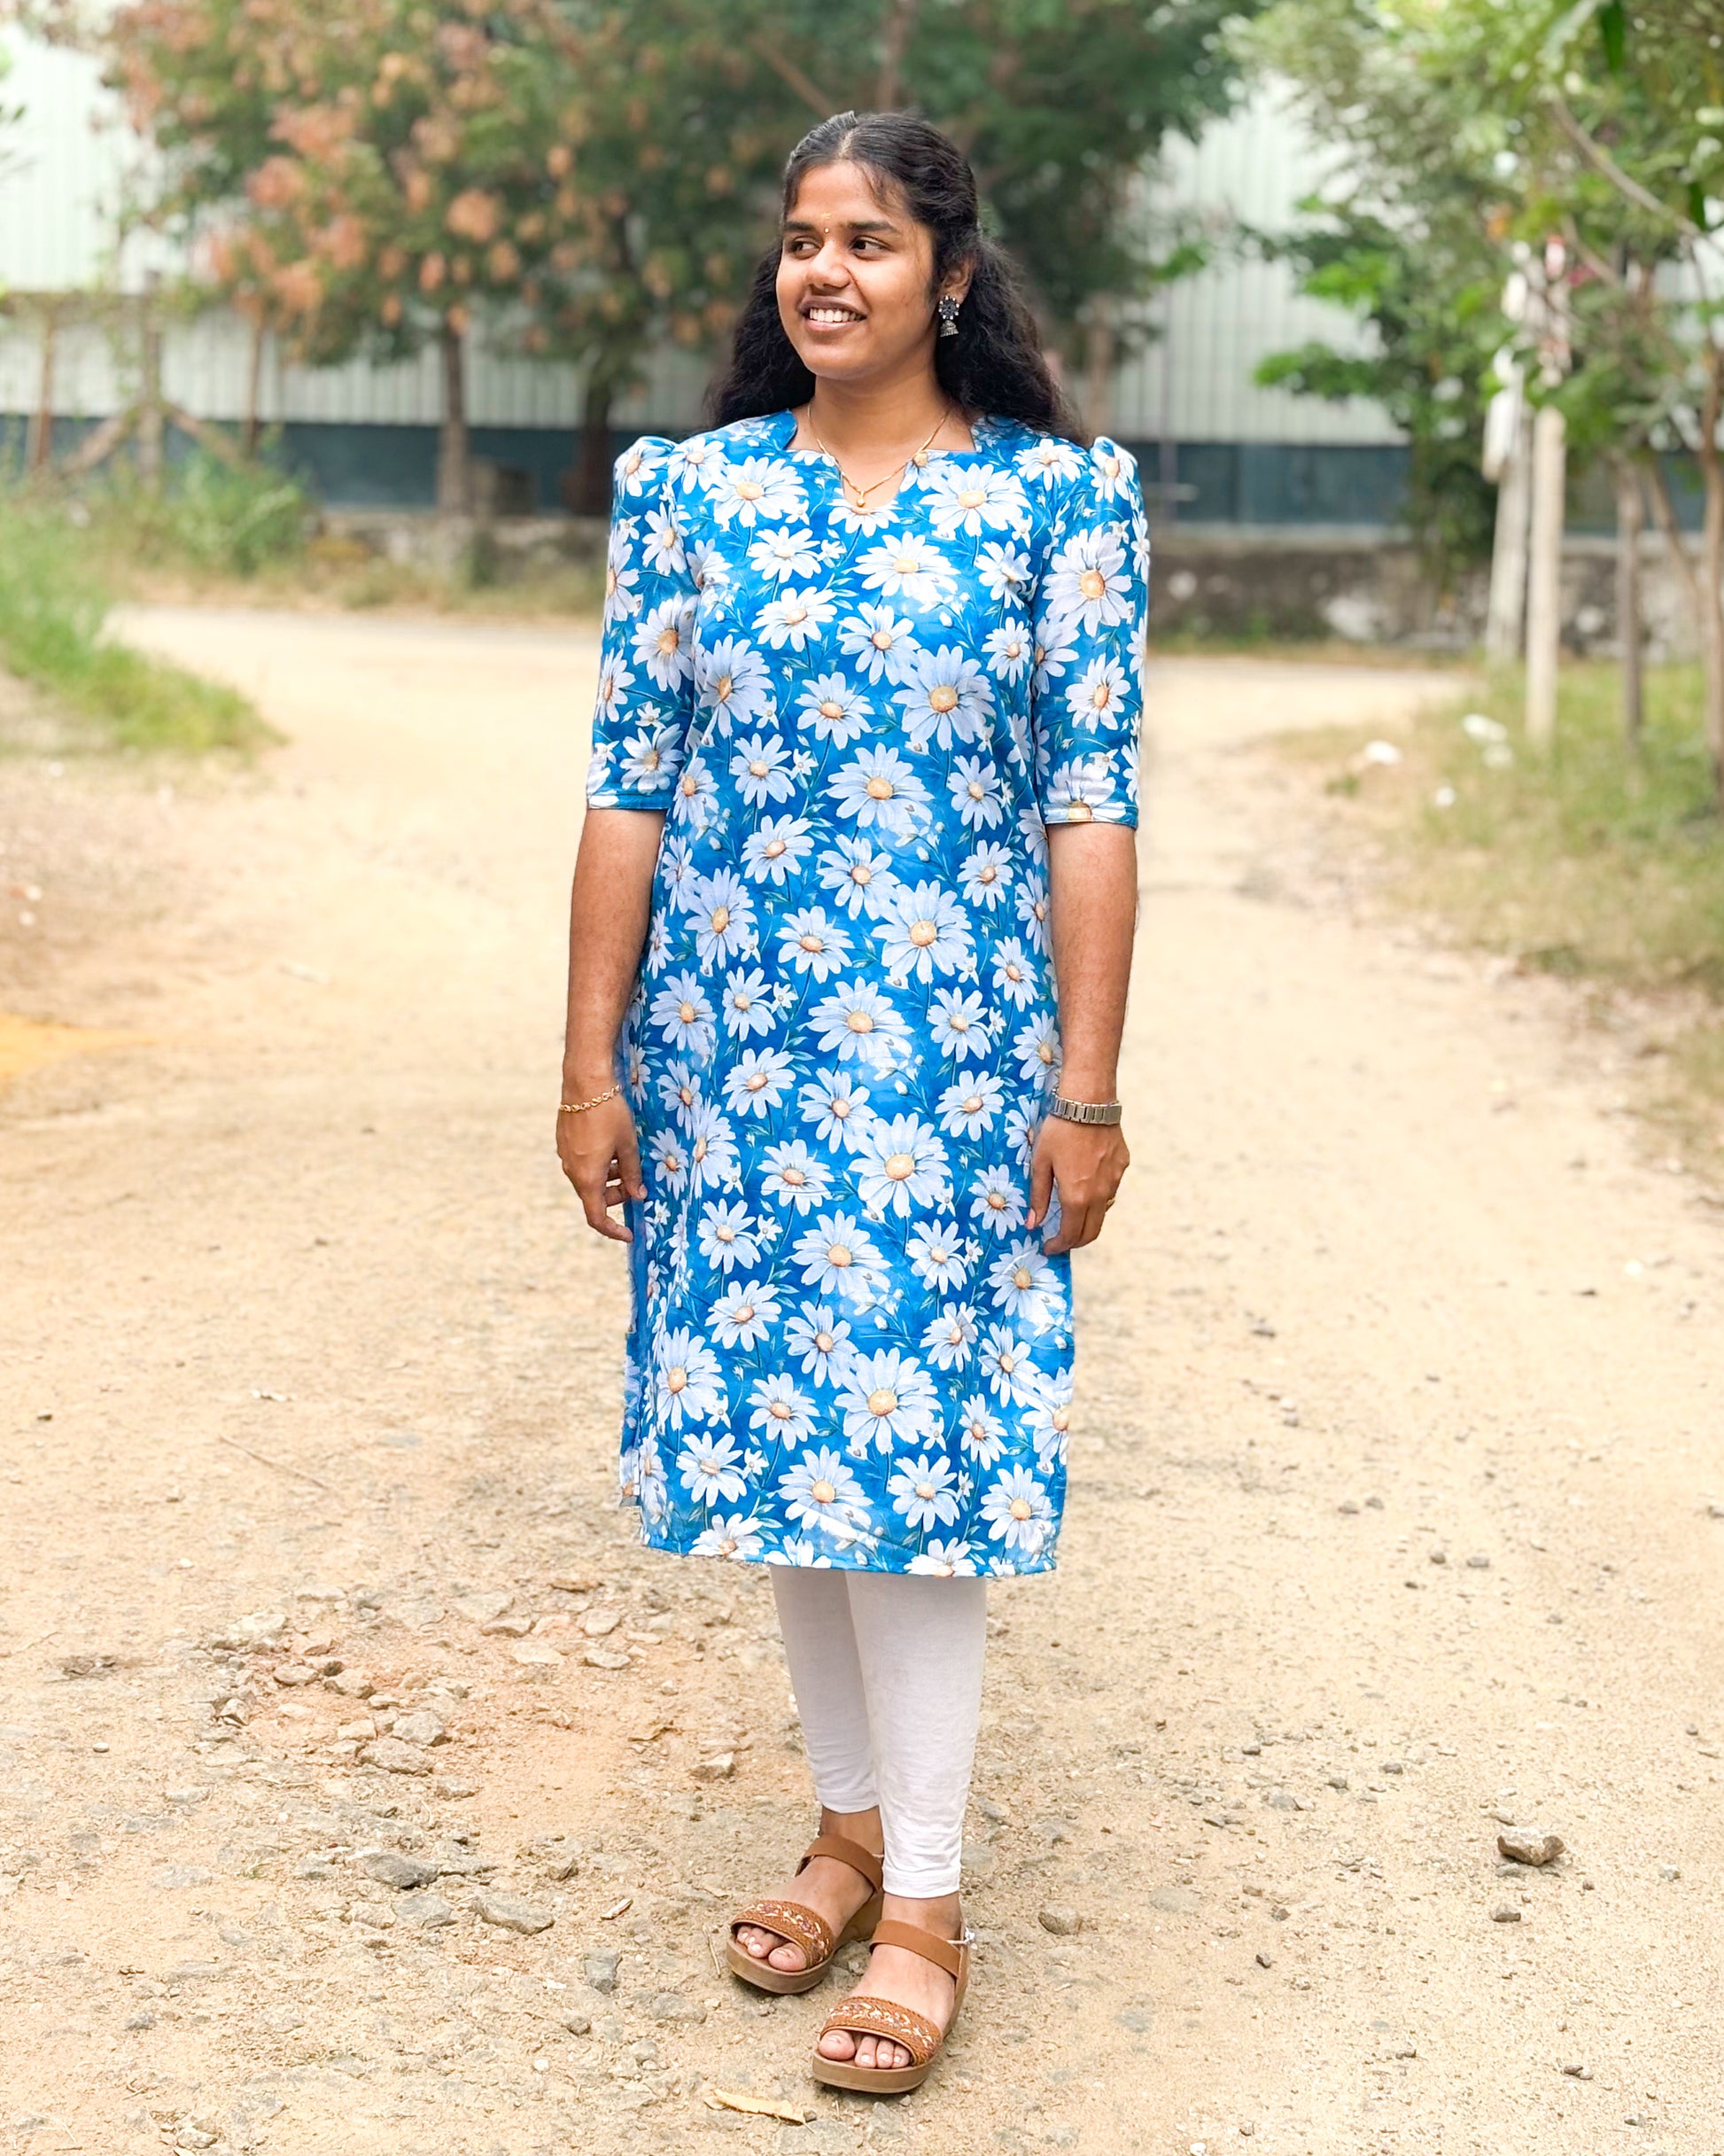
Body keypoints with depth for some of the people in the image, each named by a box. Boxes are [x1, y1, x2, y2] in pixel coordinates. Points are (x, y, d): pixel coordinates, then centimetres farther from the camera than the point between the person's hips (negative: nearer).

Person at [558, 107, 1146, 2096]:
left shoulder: (1056, 497, -2)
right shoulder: (689, 493, 5)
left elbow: (1092, 806, -4)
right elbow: (629, 790, 4)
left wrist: (1086, 1088, -8)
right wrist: (592, 1064, 0)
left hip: (953, 1058, -3)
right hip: (733, 1051, 3)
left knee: (915, 1428, -3)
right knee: (772, 1420, 9)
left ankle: (923, 1900, 9)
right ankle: (851, 1820, 28)